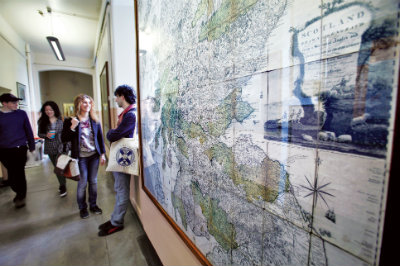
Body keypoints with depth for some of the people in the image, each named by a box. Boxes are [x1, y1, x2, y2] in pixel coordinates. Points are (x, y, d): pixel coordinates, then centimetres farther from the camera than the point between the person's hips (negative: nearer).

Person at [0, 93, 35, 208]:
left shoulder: (21, 113, -2)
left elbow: (28, 130, 2)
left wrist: (31, 146, 3)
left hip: (20, 148, -2)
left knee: (19, 173, 3)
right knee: (11, 173, 12)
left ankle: (21, 196, 20)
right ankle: (19, 192, 34)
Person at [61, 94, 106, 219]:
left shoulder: (95, 120, 4)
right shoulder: (70, 121, -4)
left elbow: (100, 137, 7)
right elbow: (63, 139, -5)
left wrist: (102, 154, 4)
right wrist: (72, 127, -20)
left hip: (94, 156, 3)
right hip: (81, 157, -3)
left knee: (93, 181, 12)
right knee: (82, 183, 5)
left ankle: (93, 205, 29)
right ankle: (82, 208, 26)